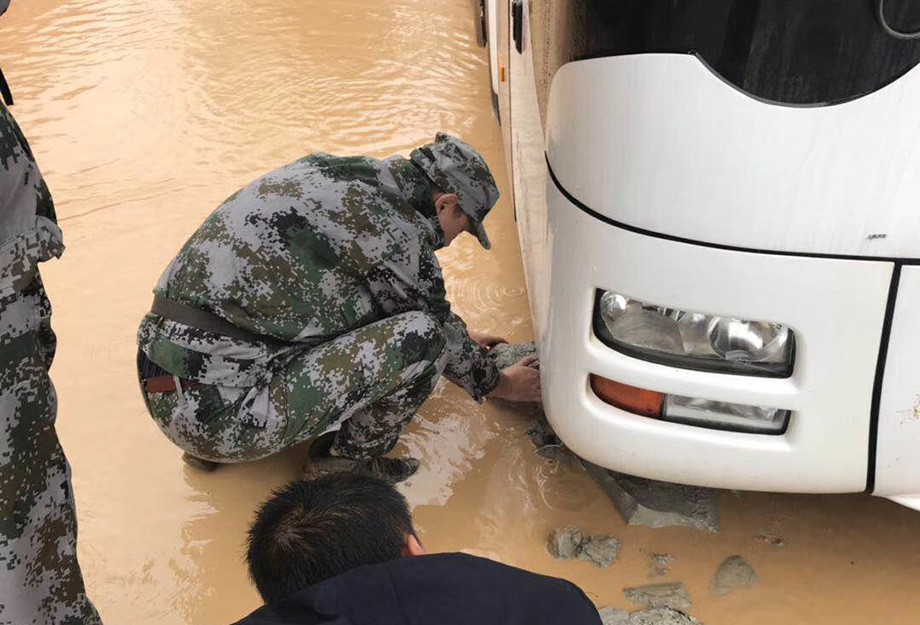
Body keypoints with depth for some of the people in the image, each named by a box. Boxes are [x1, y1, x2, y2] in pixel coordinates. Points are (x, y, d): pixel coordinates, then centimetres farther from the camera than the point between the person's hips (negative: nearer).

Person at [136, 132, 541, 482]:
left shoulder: (332, 173, 16)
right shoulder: (392, 227, -10)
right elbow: (435, 323, 5)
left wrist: (459, 336, 41)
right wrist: (501, 385, 24)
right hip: (223, 412, -9)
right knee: (423, 335, -13)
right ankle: (348, 456, 9)